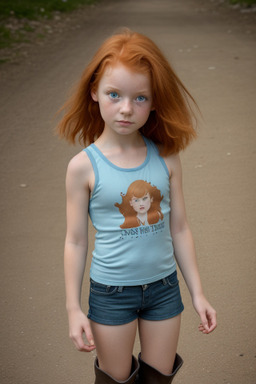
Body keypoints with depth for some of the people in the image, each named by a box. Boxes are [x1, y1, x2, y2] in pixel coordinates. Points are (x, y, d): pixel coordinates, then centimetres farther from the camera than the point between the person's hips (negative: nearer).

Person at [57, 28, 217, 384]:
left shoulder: (166, 158, -8)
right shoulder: (84, 166, -15)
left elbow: (179, 229, 0)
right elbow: (76, 242, -7)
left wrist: (197, 293, 4)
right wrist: (73, 309, -4)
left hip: (163, 285, 2)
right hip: (111, 291, -2)